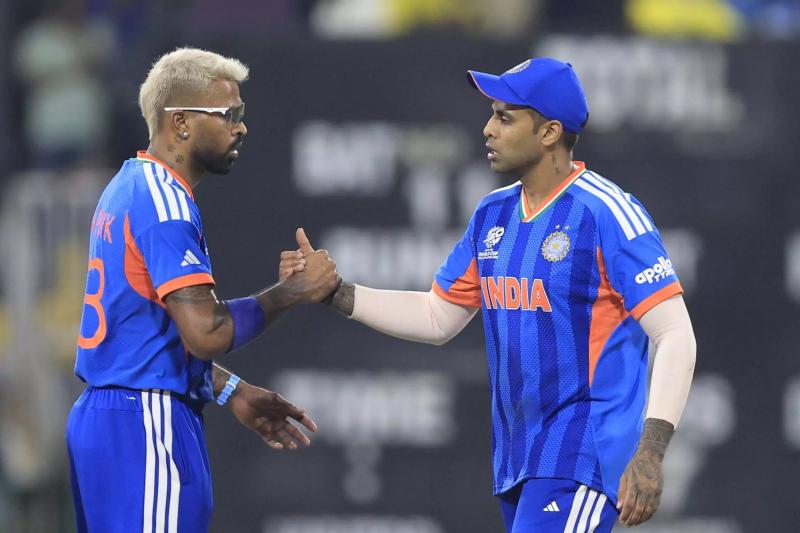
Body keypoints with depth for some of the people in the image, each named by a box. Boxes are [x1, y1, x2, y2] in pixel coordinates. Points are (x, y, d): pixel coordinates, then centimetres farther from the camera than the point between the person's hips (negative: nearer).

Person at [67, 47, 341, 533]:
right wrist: (294, 290, -12)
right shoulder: (164, 200, -14)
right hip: (145, 425, -10)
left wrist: (233, 393, 21)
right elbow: (207, 332, -22)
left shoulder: (129, 186, 17)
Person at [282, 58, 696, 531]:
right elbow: (437, 318, 21)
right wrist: (332, 291, 9)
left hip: (582, 457, -8)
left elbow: (676, 336, -16)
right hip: (518, 459, 8)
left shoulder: (607, 214, -12)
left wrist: (649, 453, -26)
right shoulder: (493, 215, 12)